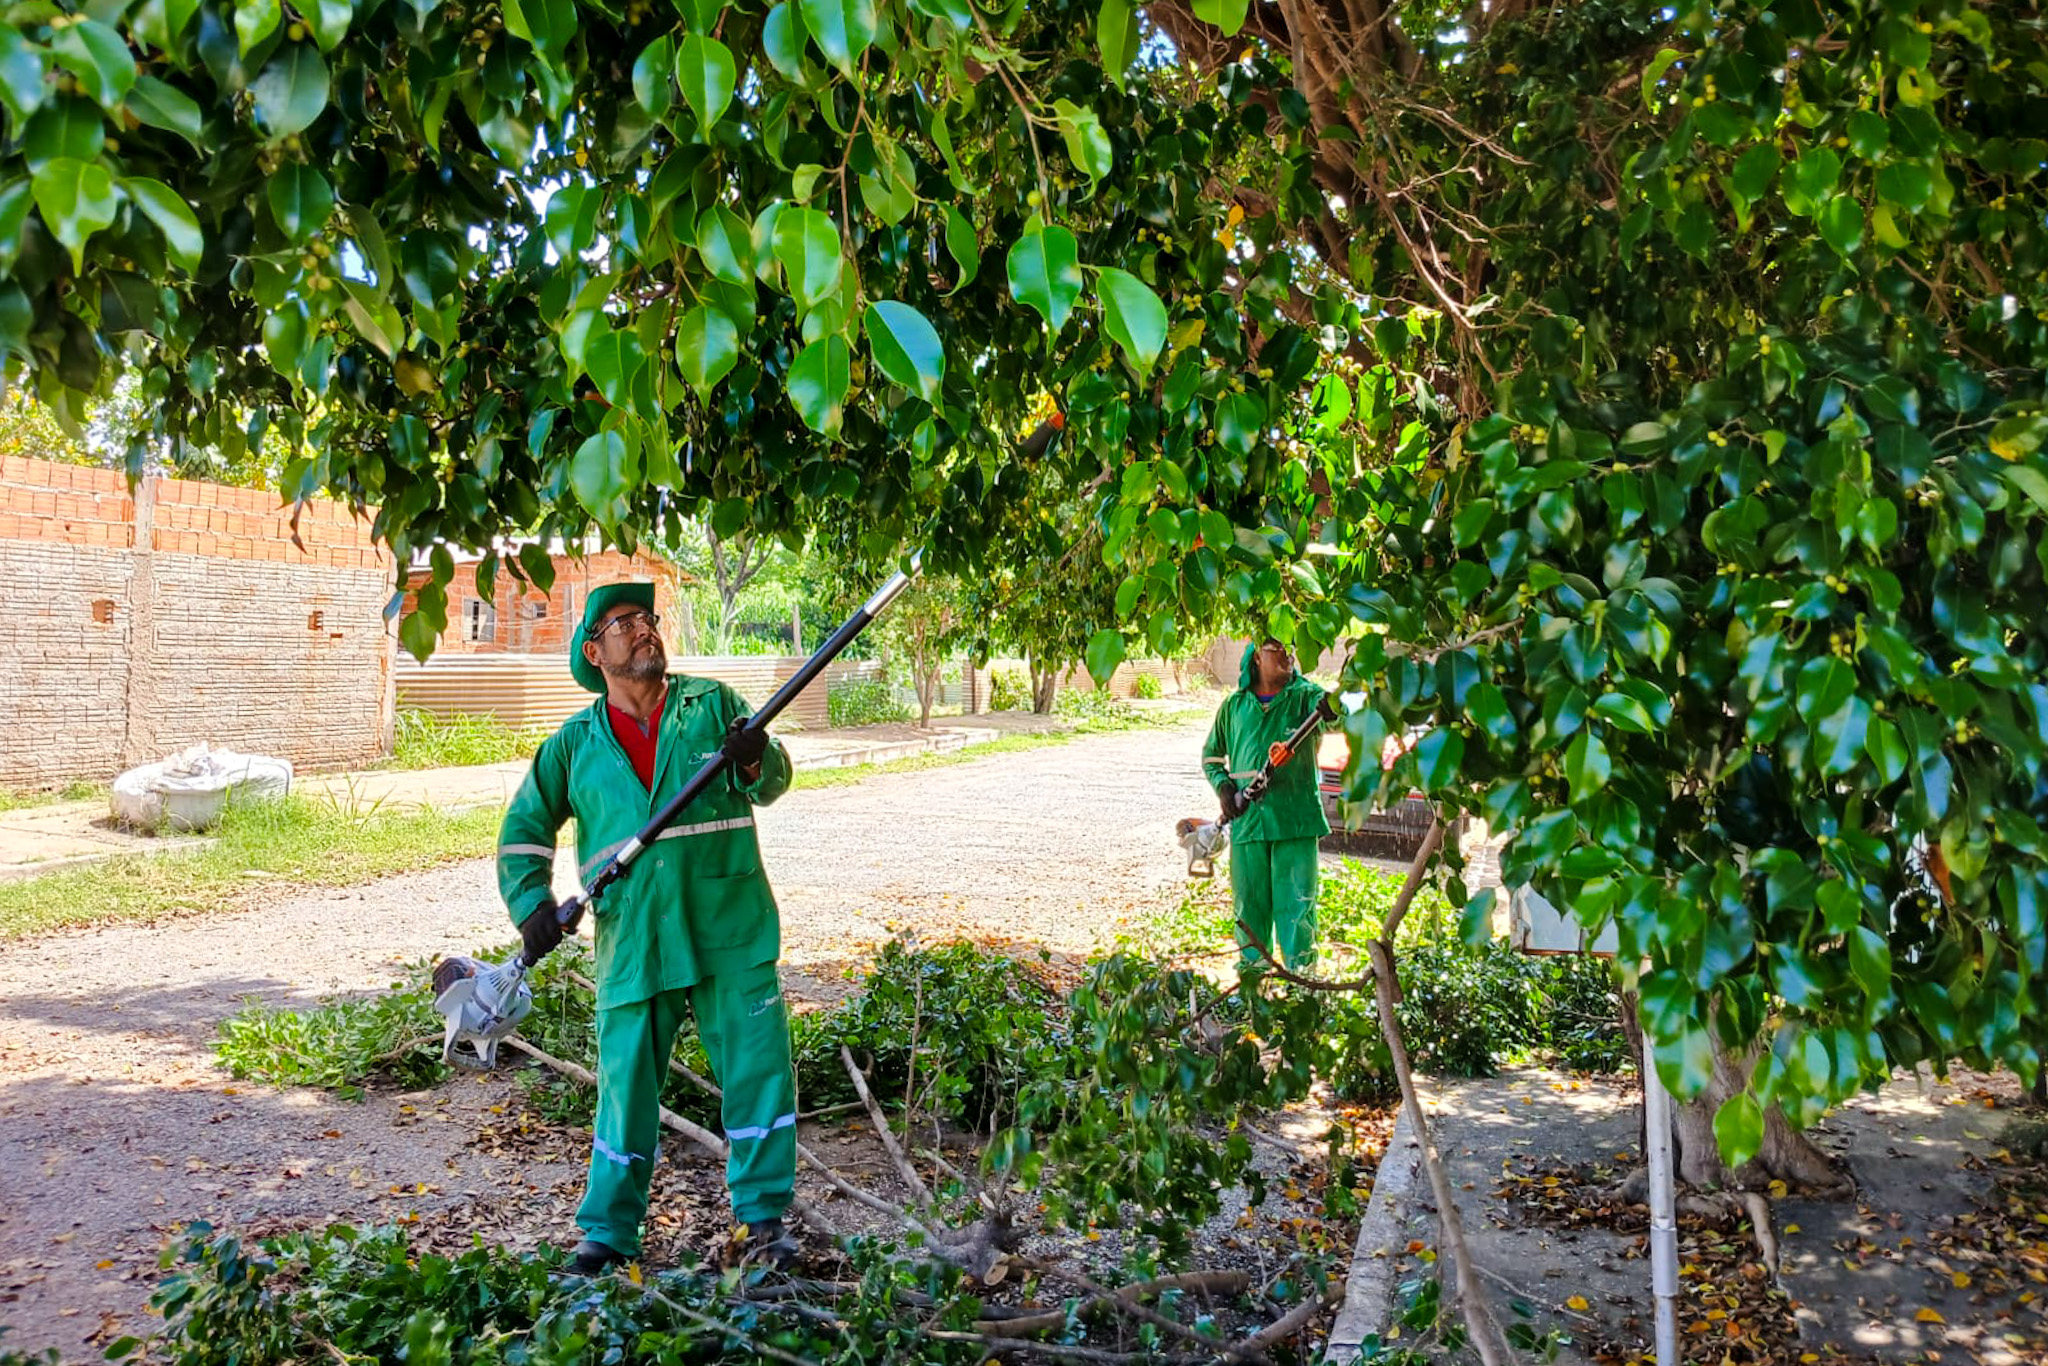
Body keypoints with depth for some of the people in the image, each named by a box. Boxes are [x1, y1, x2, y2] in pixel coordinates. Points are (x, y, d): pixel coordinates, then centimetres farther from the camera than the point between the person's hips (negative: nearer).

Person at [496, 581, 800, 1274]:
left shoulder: (712, 704, 6)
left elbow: (773, 782, -4)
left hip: (730, 929, -1)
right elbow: (523, 830, 14)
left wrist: (756, 760, -27)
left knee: (758, 1070, 1)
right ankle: (608, 1230, 25)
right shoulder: (574, 743, 9)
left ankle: (761, 1218, 17)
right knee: (626, 1084, 8)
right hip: (631, 941, 1)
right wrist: (531, 902, -1)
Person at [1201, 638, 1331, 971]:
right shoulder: (1234, 705, 10)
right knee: (1249, 903, 9)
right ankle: (1253, 966, 23)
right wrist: (1222, 786, 3)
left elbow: (1323, 701, -21)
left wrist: (1331, 703, -45)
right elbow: (1211, 755, 20)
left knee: (1297, 902, -2)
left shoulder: (1302, 695, 3)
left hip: (1295, 818, -2)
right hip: (1247, 819, 2)